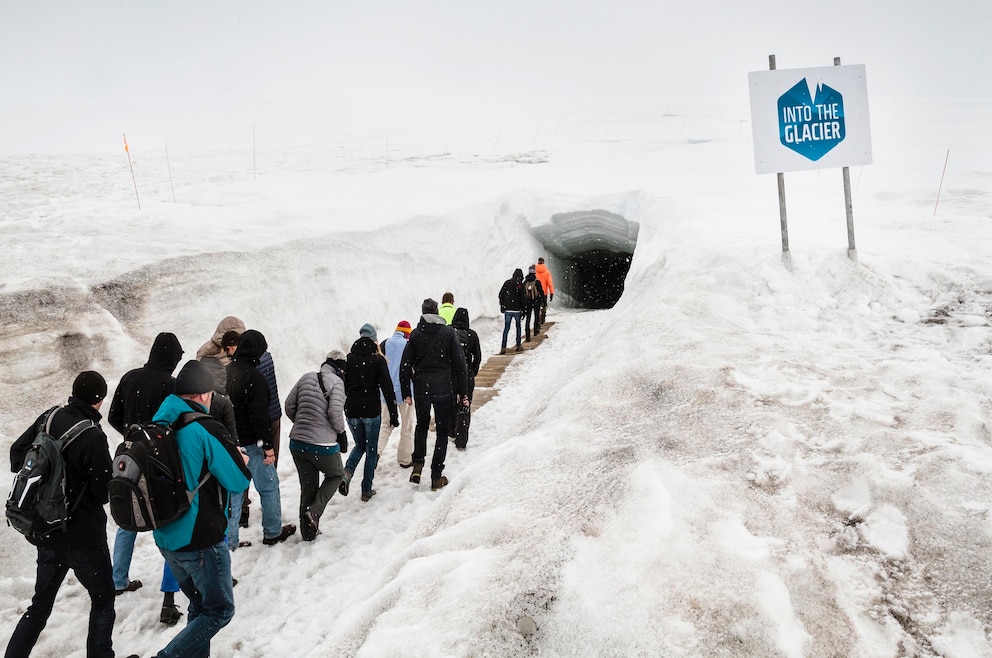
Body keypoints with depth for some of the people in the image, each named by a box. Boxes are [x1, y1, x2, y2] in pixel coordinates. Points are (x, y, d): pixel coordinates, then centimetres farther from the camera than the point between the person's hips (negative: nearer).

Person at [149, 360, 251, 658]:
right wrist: (241, 460, 7)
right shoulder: (205, 429, -18)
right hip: (201, 538, -8)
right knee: (220, 610, 6)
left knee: (200, 605, 22)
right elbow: (238, 481, -14)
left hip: (166, 537, 8)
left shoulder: (158, 426, 3)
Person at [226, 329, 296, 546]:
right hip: (251, 444, -7)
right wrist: (268, 445, -16)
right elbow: (259, 415, -21)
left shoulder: (226, 372, 7)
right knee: (269, 486, 9)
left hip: (229, 443, 7)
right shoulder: (254, 377, -18)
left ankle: (229, 539, 16)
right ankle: (272, 532, 19)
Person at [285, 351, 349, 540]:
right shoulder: (336, 382, -10)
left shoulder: (306, 378, 6)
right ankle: (314, 511, 5)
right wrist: (341, 432, -1)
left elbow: (289, 406, 8)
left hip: (297, 442, 5)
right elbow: (335, 413, -18)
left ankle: (307, 531, 25)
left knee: (308, 486, 18)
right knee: (336, 475, 22)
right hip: (322, 445, -5)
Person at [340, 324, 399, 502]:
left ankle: (347, 473, -4)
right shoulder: (378, 360, -7)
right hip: (371, 411, -3)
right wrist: (393, 415, -6)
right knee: (371, 450, 12)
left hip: (351, 410, 3)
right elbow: (387, 388, -10)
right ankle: (366, 490, 14)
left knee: (360, 445, 23)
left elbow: (342, 386, 7)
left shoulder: (349, 359, 2)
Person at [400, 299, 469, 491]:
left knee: (421, 424, 24)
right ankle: (436, 477, 7)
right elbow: (459, 363, -4)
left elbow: (405, 365, -1)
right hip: (443, 387, -1)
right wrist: (462, 392, 2)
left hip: (421, 388, 2)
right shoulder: (448, 332, -2)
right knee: (442, 430, 7)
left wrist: (406, 393, 5)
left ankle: (418, 464, 11)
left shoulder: (415, 334, 1)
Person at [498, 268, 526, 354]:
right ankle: (518, 345, 15)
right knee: (518, 326, 16)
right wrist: (523, 308, 3)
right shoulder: (521, 285, -7)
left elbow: (501, 295, 4)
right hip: (517, 309, -2)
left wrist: (502, 305, 13)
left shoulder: (507, 283, 2)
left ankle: (503, 347, -5)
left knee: (506, 328, 5)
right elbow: (522, 298, -7)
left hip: (507, 309, 2)